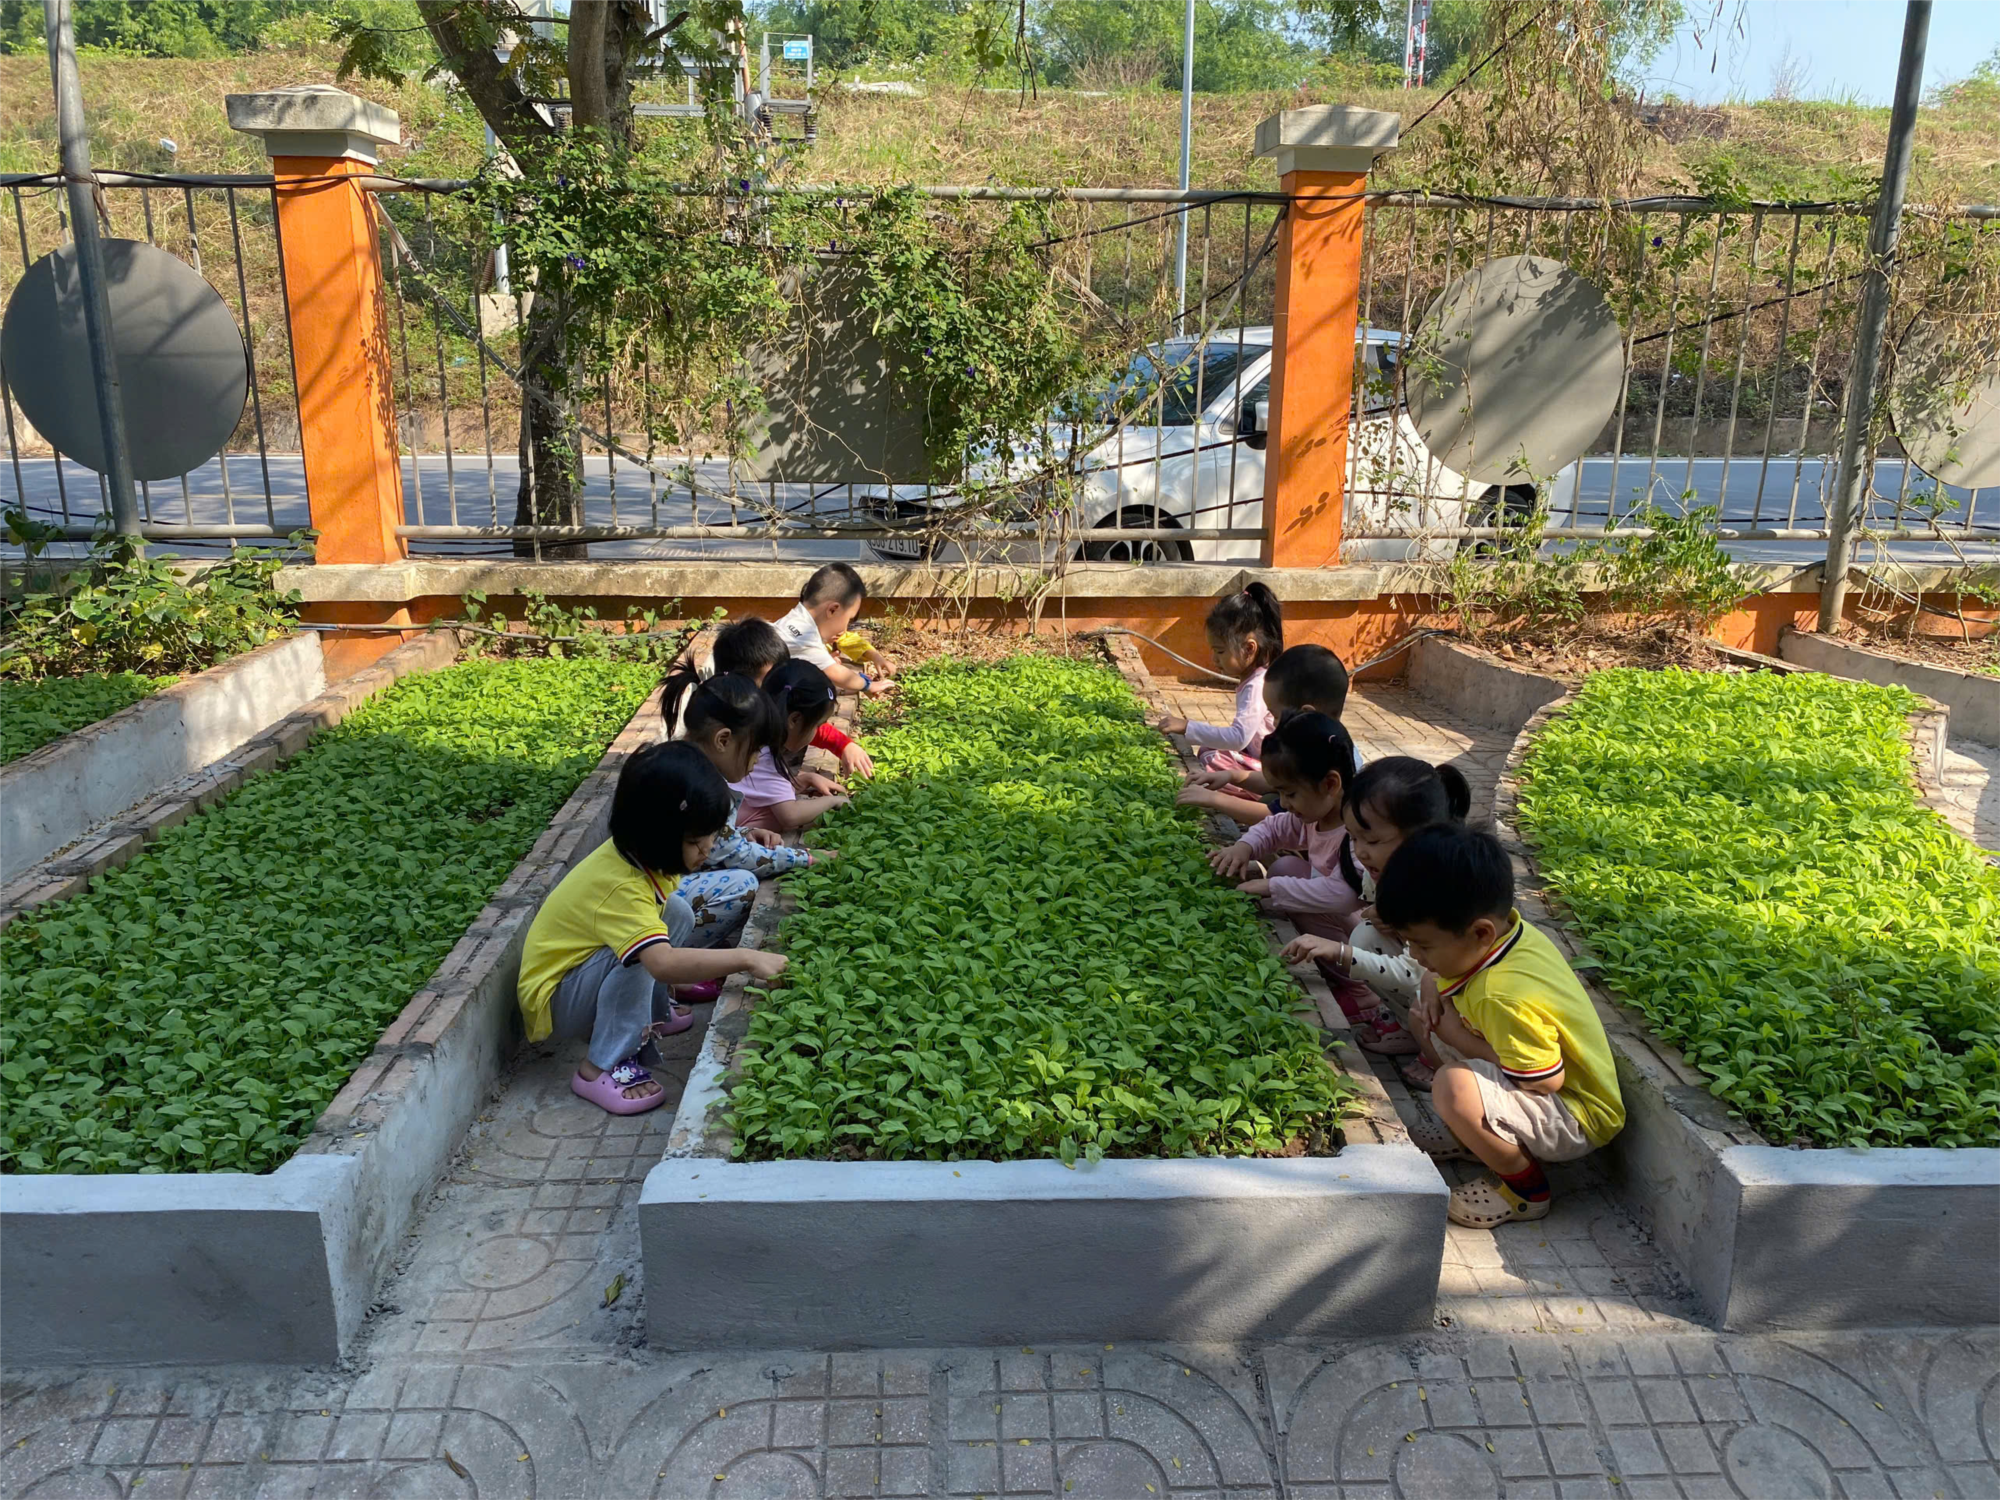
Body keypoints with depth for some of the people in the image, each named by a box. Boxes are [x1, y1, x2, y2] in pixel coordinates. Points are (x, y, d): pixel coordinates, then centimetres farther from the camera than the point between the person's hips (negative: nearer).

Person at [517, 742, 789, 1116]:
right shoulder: (621, 886, -36)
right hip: (554, 1001, -9)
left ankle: (648, 1016, 13)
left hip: (582, 967, 9)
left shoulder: (641, 854, -9)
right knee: (643, 952, -32)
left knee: (677, 912, 0)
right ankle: (601, 1067, -18)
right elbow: (664, 963, -50)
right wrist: (745, 959, -47)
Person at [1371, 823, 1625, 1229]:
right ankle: (1479, 1134, 17)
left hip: (1576, 1119, -10)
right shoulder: (1503, 928, -7)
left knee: (1454, 1087, -37)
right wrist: (1434, 983, -11)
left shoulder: (1506, 998, -35)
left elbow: (1546, 1081, -31)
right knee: (1425, 1012, 9)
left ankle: (1525, 1188, -10)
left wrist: (1459, 1037, -24)